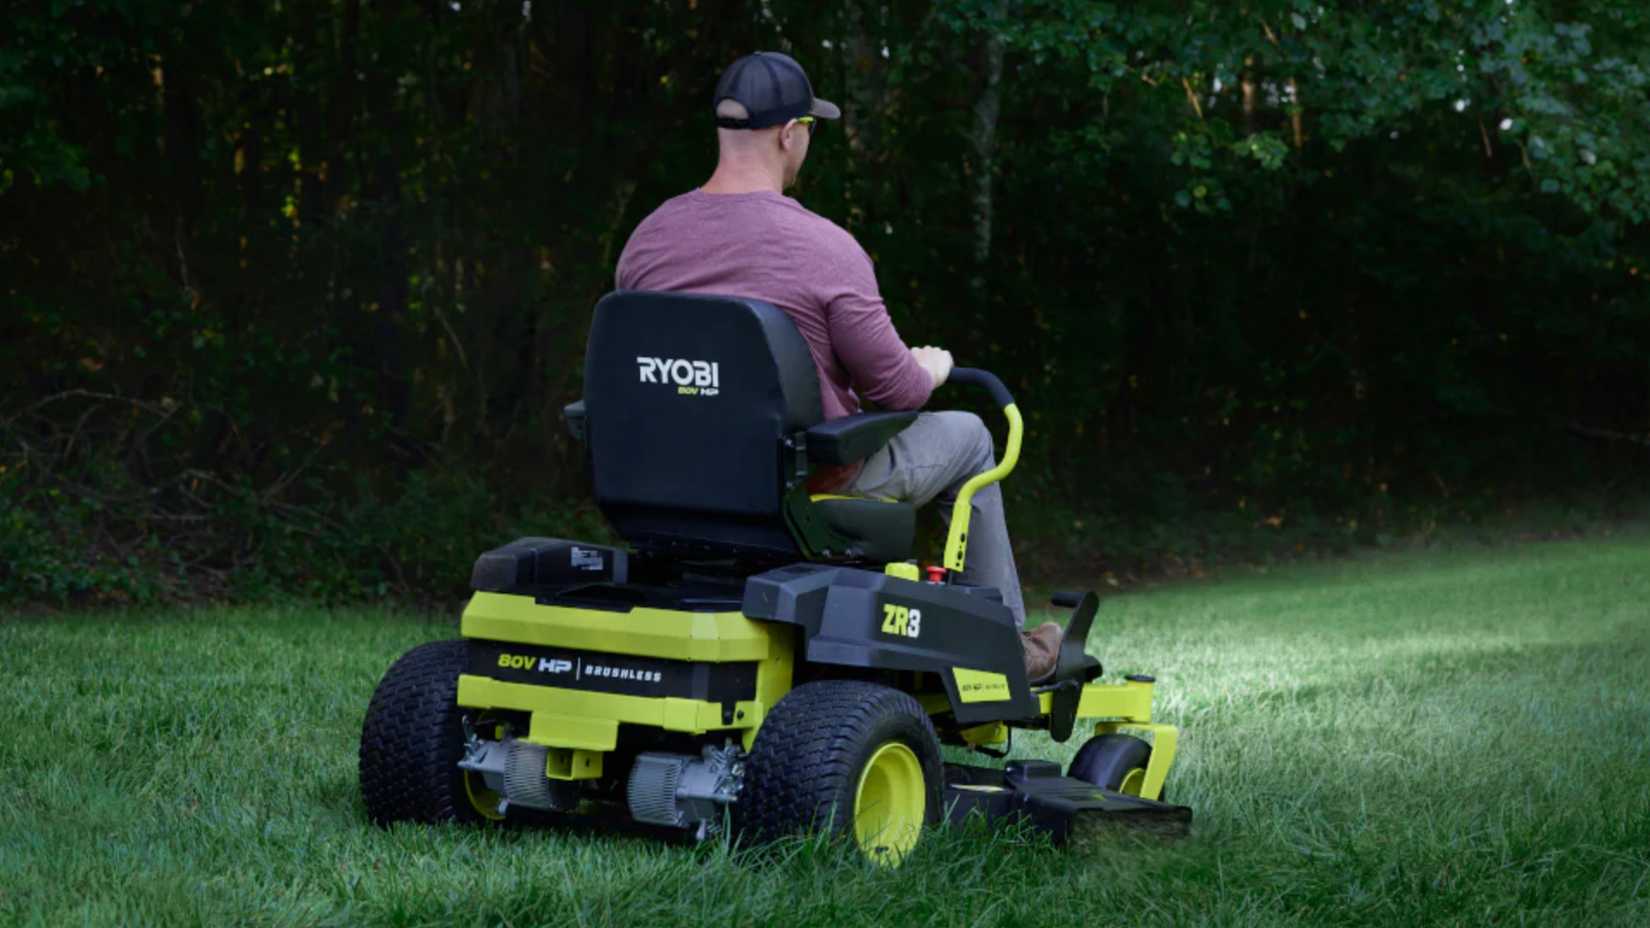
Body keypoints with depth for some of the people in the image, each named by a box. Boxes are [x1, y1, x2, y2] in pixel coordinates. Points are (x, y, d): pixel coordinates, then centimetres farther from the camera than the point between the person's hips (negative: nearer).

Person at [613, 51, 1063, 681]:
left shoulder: (648, 238, -6)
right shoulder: (824, 248, -23)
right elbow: (895, 388, -16)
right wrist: (932, 370, 8)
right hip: (810, 476, -6)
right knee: (965, 437, 20)